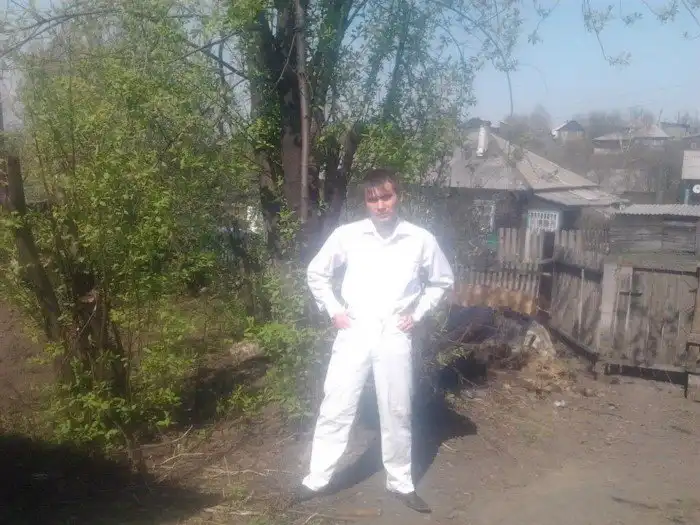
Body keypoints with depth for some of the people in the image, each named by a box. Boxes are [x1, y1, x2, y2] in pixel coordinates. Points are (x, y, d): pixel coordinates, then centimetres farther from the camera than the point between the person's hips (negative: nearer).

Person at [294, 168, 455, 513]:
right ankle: (317, 479, 20)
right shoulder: (346, 235, -4)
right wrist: (333, 310, 1)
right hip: (354, 334, 0)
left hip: (394, 337, 0)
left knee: (396, 413, 10)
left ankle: (401, 483, 26)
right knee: (335, 408, 5)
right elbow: (316, 273, 9)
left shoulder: (420, 239, -3)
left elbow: (442, 281, 12)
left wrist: (417, 314, 3)